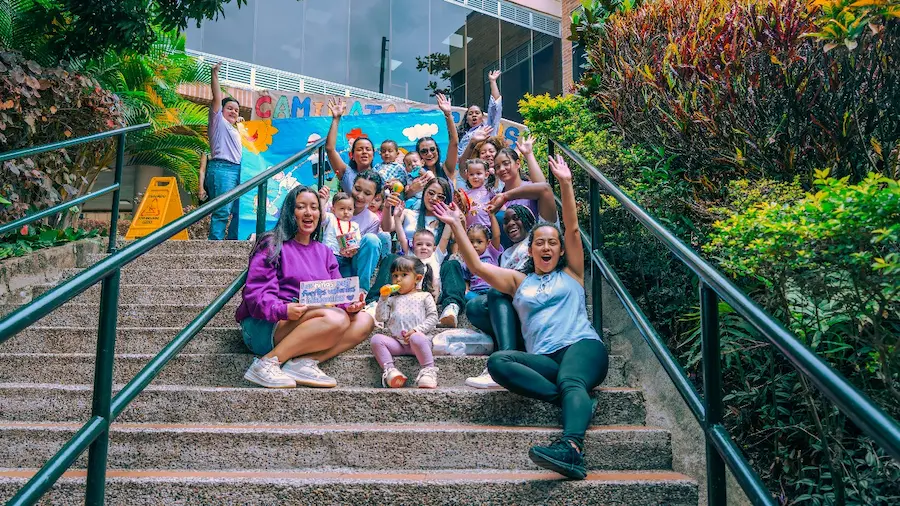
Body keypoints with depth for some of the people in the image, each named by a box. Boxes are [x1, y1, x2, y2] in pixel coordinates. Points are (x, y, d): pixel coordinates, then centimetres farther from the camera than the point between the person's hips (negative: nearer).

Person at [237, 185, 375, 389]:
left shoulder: (324, 252, 19)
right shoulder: (273, 245, -2)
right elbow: (256, 295, -11)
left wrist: (349, 304, -11)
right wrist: (283, 310, -30)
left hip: (311, 324, 7)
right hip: (264, 327, -7)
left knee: (364, 321, -13)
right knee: (336, 319, -30)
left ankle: (304, 361, -26)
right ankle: (268, 362, -26)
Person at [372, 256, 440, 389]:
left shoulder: (424, 296, 14)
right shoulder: (392, 299, 25)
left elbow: (433, 317, 2)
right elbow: (380, 317, 12)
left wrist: (417, 330, -12)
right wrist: (383, 298, 3)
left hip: (418, 338, -4)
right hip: (396, 342, 4)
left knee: (417, 338, -39)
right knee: (376, 339, -23)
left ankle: (429, 370, -31)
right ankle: (389, 370, -29)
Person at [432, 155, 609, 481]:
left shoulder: (571, 274, 22)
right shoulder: (519, 281, 26)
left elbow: (573, 228, 12)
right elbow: (477, 266, 15)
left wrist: (565, 183, 4)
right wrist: (456, 226, 9)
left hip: (582, 345, -2)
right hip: (543, 358, 2)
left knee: (570, 381, -37)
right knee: (497, 361, -28)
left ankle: (570, 448, -64)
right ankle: (575, 401, -33)